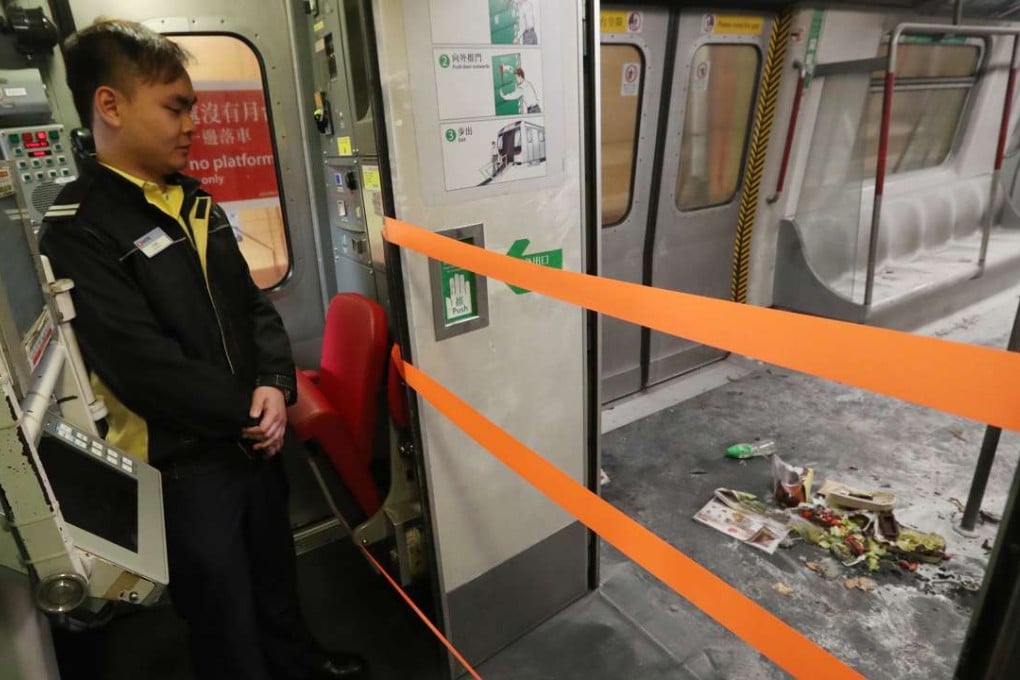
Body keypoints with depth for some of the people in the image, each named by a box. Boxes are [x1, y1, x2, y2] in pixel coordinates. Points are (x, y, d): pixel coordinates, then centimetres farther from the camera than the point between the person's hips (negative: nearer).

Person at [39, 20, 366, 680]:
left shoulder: (195, 203, 7)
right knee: (222, 607, 14)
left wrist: (274, 387, -11)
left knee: (277, 571, 26)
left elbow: (254, 305, 6)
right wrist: (246, 410, -13)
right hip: (181, 460, -7)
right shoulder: (78, 230, -15)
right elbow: (142, 364, -22)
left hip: (252, 438, 7)